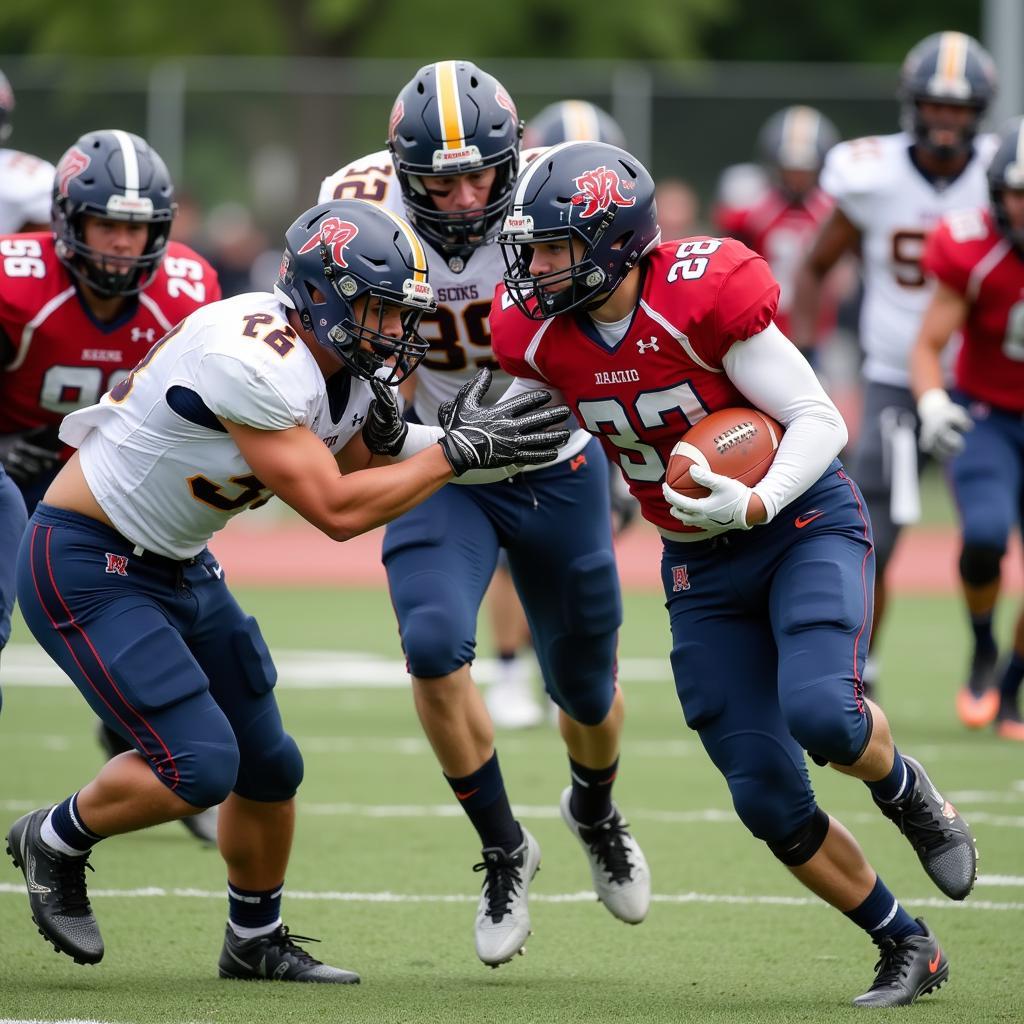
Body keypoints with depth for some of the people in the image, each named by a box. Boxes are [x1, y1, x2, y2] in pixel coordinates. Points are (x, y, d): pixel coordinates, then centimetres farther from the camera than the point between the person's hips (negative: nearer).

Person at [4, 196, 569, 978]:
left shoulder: (345, 369, -1)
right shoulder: (255, 362, -30)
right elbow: (336, 512, -28)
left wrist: (397, 437, -12)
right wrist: (456, 452, -24)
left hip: (177, 565, 9)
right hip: (86, 567, -9)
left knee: (269, 767, 12)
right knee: (198, 768, -17)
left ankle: (256, 941, 32)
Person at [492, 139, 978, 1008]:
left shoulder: (703, 299, -25)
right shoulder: (540, 335, -9)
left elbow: (821, 421, -21)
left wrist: (754, 505, -34)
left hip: (804, 522, -5)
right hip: (701, 565, 5)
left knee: (820, 715, -30)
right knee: (769, 800, -3)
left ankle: (908, 793, 5)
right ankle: (908, 951, 16)